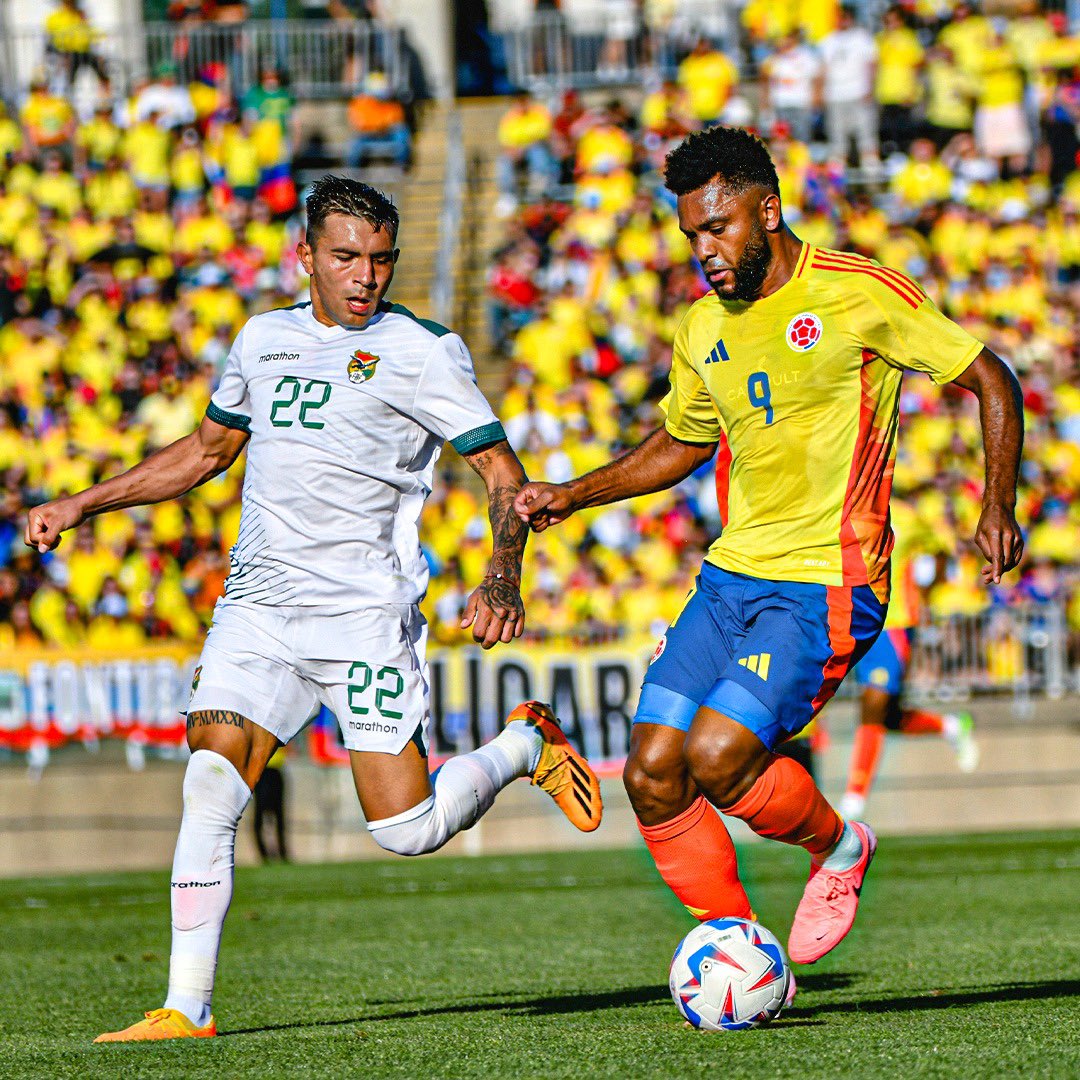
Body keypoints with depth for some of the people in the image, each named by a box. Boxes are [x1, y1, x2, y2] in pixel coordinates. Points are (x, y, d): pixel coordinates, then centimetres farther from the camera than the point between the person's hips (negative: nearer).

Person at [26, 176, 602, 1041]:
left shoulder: (423, 351, -2)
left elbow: (503, 472, -3)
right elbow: (205, 450, 28)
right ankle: (186, 1008, -8)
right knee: (209, 789, -14)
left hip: (367, 615, -4)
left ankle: (527, 744, 23)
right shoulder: (263, 339, 14)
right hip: (258, 606, 4)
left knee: (406, 831, -7)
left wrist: (502, 581, -19)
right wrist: (81, 506, 23)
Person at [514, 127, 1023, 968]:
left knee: (715, 756, -21)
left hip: (828, 586, -7)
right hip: (732, 574, 7)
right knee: (652, 775, -5)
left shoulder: (859, 296, -9)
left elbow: (991, 381, -3)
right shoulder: (703, 329, 10)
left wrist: (997, 508, -14)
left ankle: (837, 846, 9)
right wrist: (574, 495, 16)